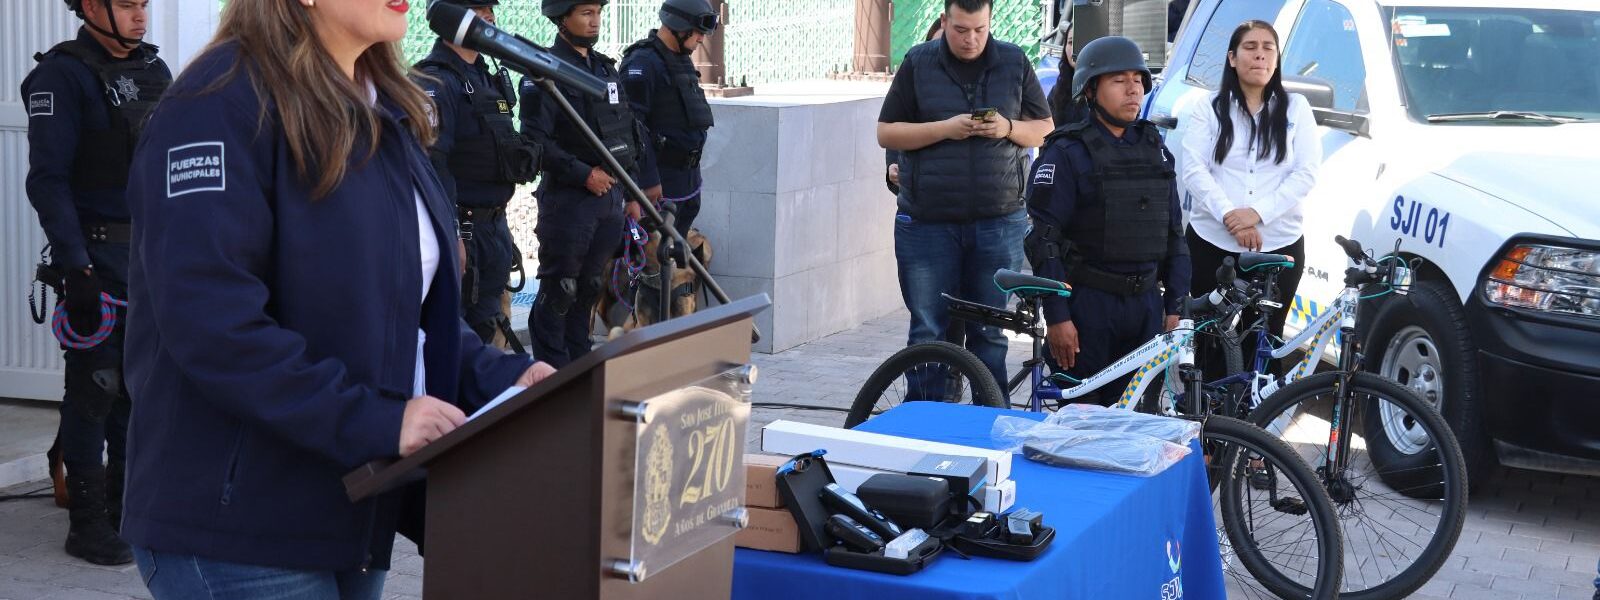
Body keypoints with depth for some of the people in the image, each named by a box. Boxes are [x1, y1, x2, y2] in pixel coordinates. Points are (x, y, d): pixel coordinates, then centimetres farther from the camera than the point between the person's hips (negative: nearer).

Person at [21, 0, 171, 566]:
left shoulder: (153, 69, 12)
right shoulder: (62, 75, -10)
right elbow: (48, 179, -15)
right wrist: (74, 266, -22)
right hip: (100, 258, -6)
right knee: (95, 389, 0)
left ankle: (125, 509, 23)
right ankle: (88, 523, 9)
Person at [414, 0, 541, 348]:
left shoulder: (486, 76, 16)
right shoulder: (436, 82, -15)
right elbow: (432, 163, -23)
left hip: (495, 224, 9)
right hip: (461, 226, -9)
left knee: (485, 325, 15)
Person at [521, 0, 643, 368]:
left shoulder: (606, 68, 16)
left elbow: (627, 133, 21)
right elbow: (535, 141, -18)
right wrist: (583, 174, -19)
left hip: (610, 196, 8)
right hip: (567, 199, -8)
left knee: (589, 288, 14)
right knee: (558, 292, -2)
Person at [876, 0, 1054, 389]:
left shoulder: (1014, 62, 8)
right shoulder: (918, 63, 3)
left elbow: (1045, 131, 12)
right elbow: (886, 134, 1)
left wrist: (1009, 128, -10)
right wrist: (945, 129, -14)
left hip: (999, 223, 1)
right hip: (927, 223, -1)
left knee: (990, 333, 6)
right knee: (928, 334, 2)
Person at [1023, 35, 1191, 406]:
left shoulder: (1155, 151, 12)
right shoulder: (1067, 153, -6)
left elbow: (1174, 233, 16)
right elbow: (1044, 239, -10)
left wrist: (1175, 305, 10)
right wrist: (1057, 316, -14)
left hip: (1146, 304, 5)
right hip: (1088, 305, -5)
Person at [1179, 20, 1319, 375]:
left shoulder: (1296, 109, 6)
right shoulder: (1209, 109, 5)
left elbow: (1306, 174, -3)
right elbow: (1193, 169, -5)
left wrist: (1257, 213, -16)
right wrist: (1229, 215, -19)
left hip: (1279, 246, 0)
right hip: (1212, 244, 0)